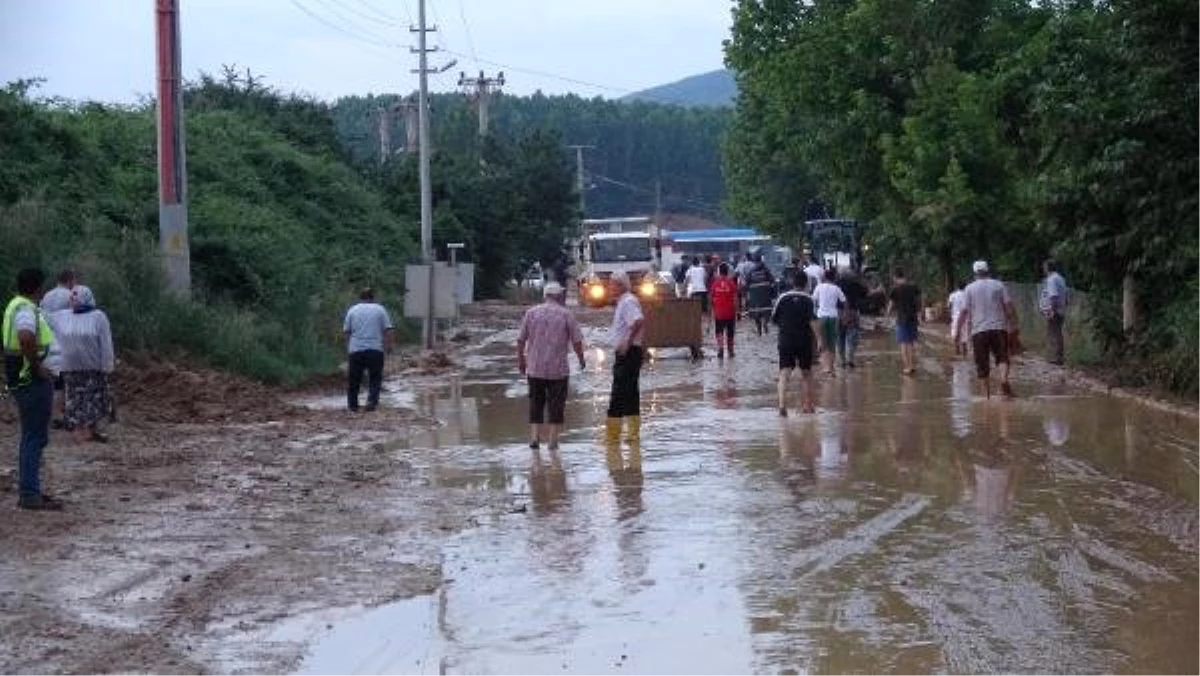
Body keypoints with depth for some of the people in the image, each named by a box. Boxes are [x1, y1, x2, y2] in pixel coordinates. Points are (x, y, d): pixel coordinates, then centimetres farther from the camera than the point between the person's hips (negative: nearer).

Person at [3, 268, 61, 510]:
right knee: (35, 438, -8)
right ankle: (29, 495, -8)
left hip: (21, 379, 11)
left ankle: (29, 490, 23)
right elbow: (26, 338, -38)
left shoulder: (15, 305, 15)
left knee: (32, 437, 17)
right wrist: (37, 366, -26)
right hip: (33, 381, -11)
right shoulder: (26, 310, -18)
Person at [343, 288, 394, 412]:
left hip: (356, 350, 2)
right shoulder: (380, 309, 3)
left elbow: (346, 331, 10)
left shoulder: (352, 310, 7)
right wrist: (388, 345, 7)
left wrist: (348, 346, 20)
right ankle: (372, 401, -12)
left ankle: (352, 404, 14)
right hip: (375, 350, -2)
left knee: (354, 379, 11)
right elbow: (388, 330, -1)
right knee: (375, 378, 4)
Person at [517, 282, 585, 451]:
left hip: (535, 368, 2)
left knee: (536, 403, 12)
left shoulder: (531, 313, 2)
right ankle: (552, 440, 7)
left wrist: (521, 360, 15)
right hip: (558, 368, -2)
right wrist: (581, 359, 11)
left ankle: (534, 437, 5)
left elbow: (520, 340, 2)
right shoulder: (566, 314, -4)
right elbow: (577, 341, -5)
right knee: (556, 405, 6)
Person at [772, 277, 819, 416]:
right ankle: (807, 405, 22)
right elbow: (812, 321, -13)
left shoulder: (782, 298, 3)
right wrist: (817, 340, -13)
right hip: (804, 341, 0)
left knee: (784, 374, -7)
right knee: (806, 373, 16)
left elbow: (773, 320, 8)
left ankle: (782, 404, -25)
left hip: (785, 341, 0)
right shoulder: (808, 299, -3)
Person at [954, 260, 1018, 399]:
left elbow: (964, 311, -2)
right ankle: (1004, 379, -23)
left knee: (982, 362, 6)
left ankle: (987, 392, 9)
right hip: (999, 327, 1)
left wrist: (958, 329, 4)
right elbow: (1008, 306, 1)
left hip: (979, 330, -1)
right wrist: (1013, 322, 8)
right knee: (1002, 357, 5)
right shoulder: (998, 285, 6)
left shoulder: (970, 288, 3)